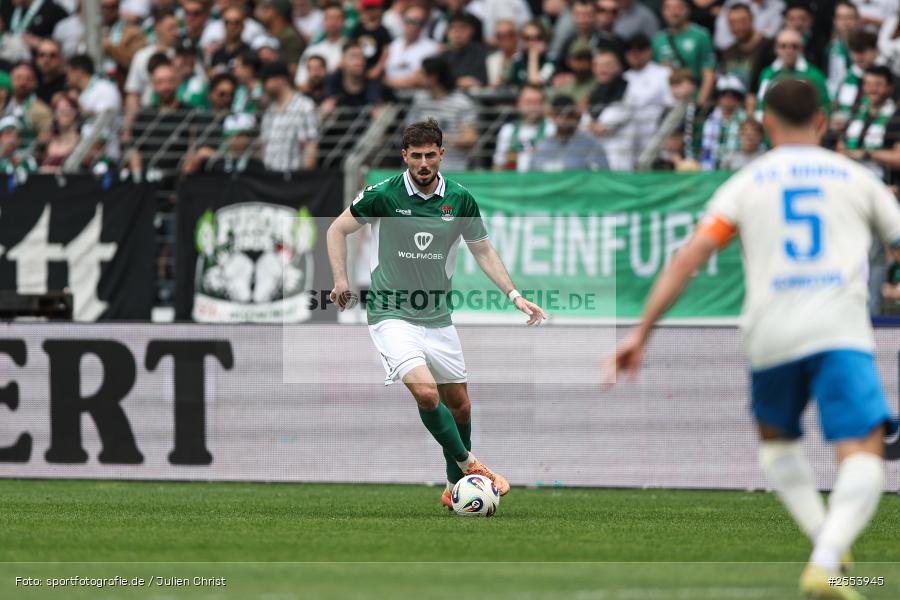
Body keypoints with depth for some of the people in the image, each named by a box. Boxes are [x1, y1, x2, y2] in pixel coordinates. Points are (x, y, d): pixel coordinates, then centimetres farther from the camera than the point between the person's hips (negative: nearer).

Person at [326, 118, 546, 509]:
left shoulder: (460, 200, -1)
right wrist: (341, 279, -9)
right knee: (426, 392, -25)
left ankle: (456, 486, 27)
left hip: (438, 317, 4)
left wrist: (515, 295, 2)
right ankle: (470, 465, -11)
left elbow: (483, 250, 11)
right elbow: (338, 229, 2)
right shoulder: (384, 195, -11)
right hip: (392, 315, -4)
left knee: (459, 404, 10)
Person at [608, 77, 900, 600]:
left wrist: (642, 332, 3)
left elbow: (690, 257, 3)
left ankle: (826, 544, 16)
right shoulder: (856, 178, 15)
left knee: (777, 438, 29)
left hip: (771, 335, 2)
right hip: (840, 330, -2)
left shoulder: (746, 183, 14)